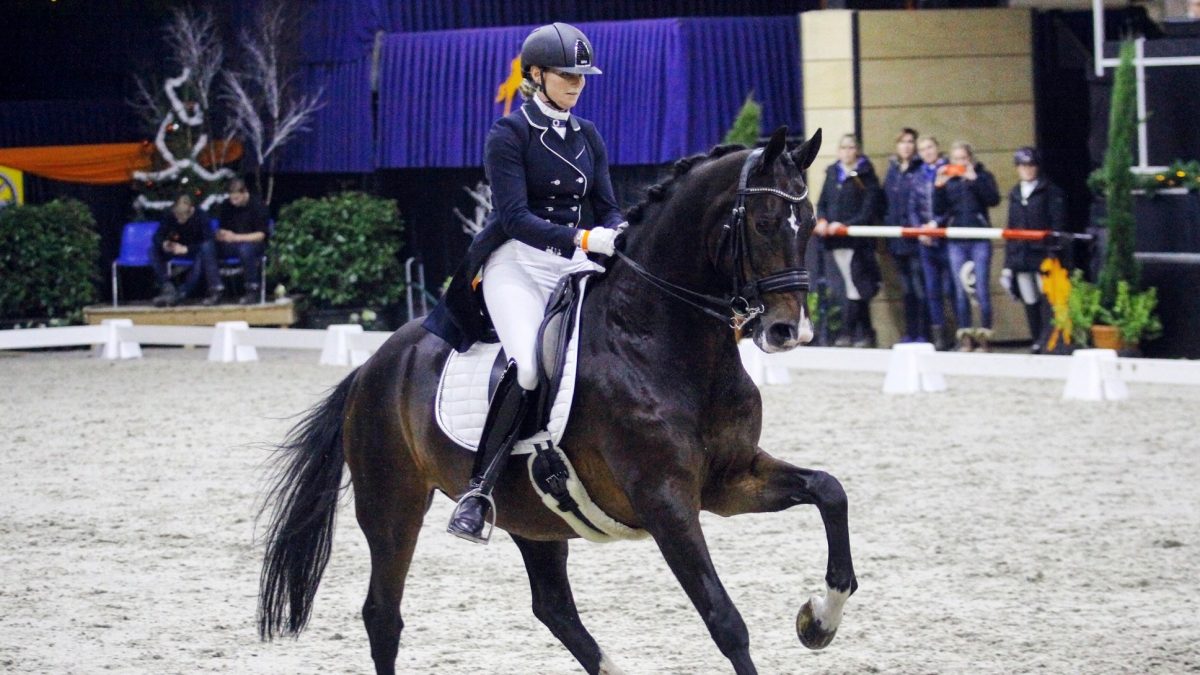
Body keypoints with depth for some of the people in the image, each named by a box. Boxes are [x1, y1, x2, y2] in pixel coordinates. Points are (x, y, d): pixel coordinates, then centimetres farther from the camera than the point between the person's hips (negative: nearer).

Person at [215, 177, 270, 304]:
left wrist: (236, 237, -24)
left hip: (253, 243, -4)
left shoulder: (257, 206, -9)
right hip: (232, 245, 4)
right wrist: (220, 234, -15)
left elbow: (261, 235, -13)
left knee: (245, 248, -41)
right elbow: (220, 230, 11)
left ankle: (252, 291, -32)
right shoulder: (227, 206, 4)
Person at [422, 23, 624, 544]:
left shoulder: (588, 138, 14)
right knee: (529, 364, -30)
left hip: (571, 264, 7)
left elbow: (606, 208, 13)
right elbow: (515, 216, -15)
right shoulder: (508, 135, -5)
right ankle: (478, 490, -28)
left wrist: (621, 239, -10)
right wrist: (583, 239, -28)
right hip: (515, 263, -7)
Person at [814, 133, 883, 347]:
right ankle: (865, 333, 13)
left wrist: (845, 224, -17)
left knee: (854, 286, -8)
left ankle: (848, 333, -6)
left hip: (857, 239, -5)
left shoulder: (865, 175, -3)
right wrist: (822, 220, -3)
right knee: (856, 287, 9)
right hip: (836, 240, 5)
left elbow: (868, 210, -9)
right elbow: (822, 202, 17)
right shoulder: (832, 173, 14)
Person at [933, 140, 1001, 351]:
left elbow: (993, 199, -12)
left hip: (980, 240, -3)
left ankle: (984, 335, 0)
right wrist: (938, 187, -9)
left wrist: (974, 179, -18)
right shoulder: (948, 180, 10)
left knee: (981, 290, -6)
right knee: (960, 292, 3)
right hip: (956, 242, 3)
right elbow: (938, 210, 4)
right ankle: (965, 336, 7)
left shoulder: (983, 176, 4)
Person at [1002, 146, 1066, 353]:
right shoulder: (1015, 194, 17)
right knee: (1029, 302, 6)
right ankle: (1037, 342, 11)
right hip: (1020, 255, 5)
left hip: (1042, 254, -5)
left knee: (1047, 299, -10)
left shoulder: (1050, 192, 1)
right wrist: (1007, 262, 13)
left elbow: (1057, 225, -4)